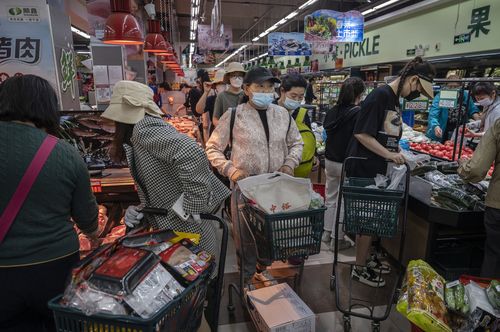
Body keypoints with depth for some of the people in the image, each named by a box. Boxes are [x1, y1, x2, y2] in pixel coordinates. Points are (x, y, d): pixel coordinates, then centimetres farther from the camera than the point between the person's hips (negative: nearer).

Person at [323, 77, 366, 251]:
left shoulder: (332, 111, 3)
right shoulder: (358, 113, -16)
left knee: (330, 198, 17)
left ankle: (326, 233, 28)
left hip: (330, 161, 6)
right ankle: (337, 239, 16)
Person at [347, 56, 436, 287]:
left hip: (377, 169, 9)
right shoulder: (380, 96, -17)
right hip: (364, 169, -9)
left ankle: (364, 258, 35)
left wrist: (397, 153, 6)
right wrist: (388, 154, -18)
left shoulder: (395, 99, 13)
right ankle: (360, 269, 18)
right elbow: (361, 134, -21)